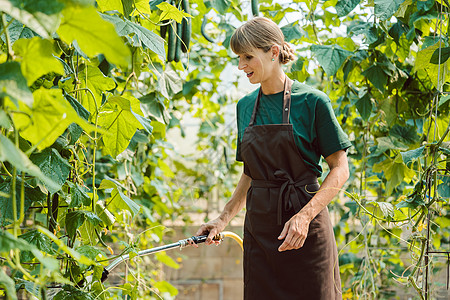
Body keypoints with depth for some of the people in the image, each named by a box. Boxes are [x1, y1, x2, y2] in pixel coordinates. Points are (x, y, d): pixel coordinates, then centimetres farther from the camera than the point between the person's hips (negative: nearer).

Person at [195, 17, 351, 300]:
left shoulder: (312, 101, -8)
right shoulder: (246, 106, 9)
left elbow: (340, 169, -7)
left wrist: (305, 215, -18)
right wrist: (224, 218, 9)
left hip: (306, 231, -5)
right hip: (259, 228, 5)